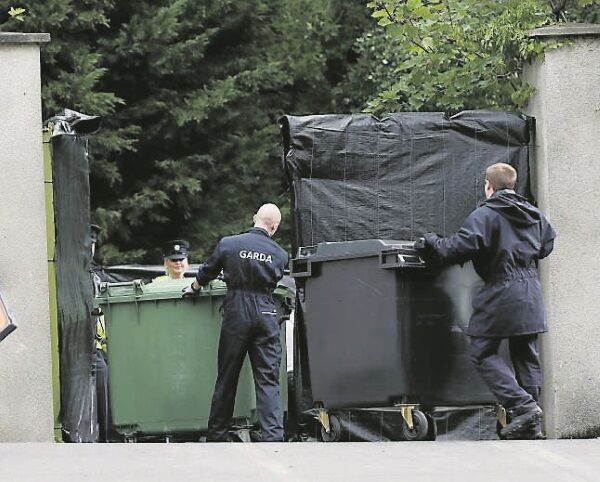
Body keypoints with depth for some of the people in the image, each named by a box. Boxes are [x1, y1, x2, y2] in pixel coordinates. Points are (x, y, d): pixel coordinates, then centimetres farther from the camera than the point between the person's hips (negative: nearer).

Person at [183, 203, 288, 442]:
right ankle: (272, 436, -12)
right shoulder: (280, 255, 1)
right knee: (268, 380, -1)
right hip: (266, 314, 0)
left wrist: (193, 288, 32)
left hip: (236, 314, 0)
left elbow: (206, 273, 11)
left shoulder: (228, 244, -1)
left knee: (227, 378, 11)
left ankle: (216, 436, 18)